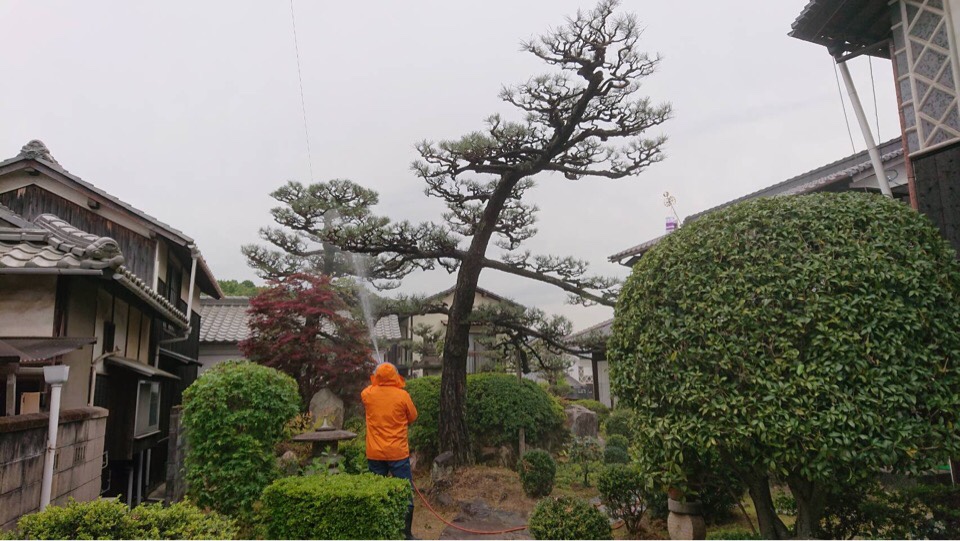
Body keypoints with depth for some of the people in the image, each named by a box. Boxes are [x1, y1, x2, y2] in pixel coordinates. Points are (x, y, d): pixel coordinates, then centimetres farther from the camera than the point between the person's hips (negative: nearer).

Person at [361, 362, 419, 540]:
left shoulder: (368, 395, -2)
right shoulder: (402, 395, -10)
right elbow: (413, 417, 5)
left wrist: (375, 383, 35)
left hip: (375, 454, 3)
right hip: (398, 453, -3)